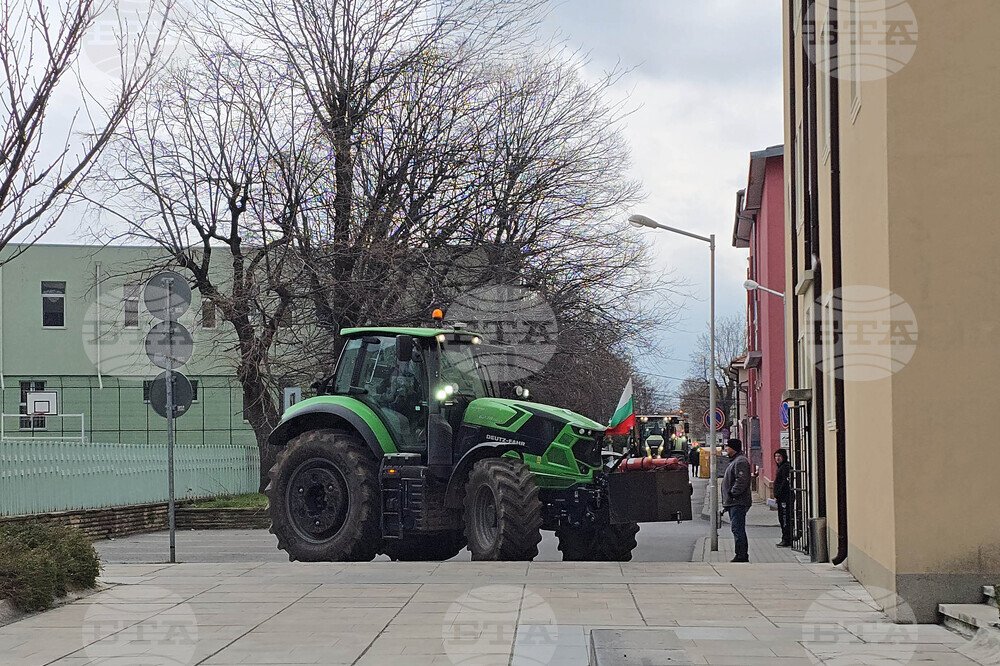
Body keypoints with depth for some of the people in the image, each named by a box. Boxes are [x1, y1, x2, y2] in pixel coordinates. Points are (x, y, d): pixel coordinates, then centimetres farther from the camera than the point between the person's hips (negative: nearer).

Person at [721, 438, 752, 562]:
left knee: (738, 529, -11)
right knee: (738, 529, 13)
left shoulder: (740, 461, -13)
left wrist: (732, 493, -20)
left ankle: (741, 555, -12)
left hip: (738, 502, -11)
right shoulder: (734, 461, 21)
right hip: (733, 502, 11)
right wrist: (727, 501, 21)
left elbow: (741, 481, -24)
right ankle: (743, 555, 17)